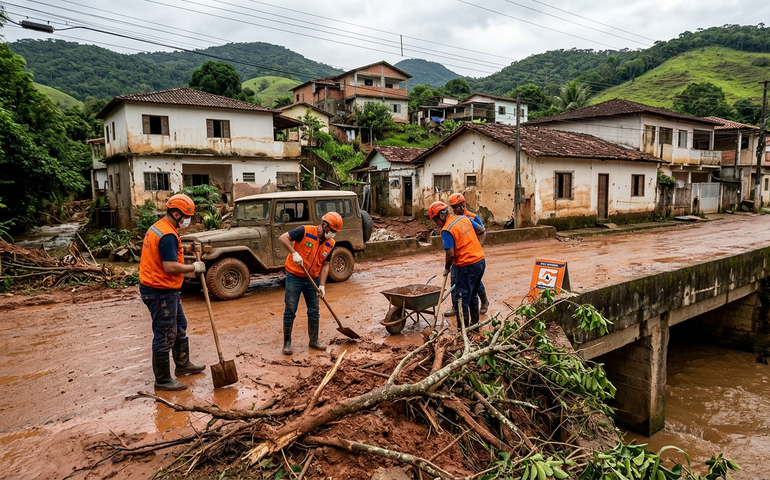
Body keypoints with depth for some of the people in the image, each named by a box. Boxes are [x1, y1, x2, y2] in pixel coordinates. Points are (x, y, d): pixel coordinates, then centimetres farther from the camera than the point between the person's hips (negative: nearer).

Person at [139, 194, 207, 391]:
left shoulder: (158, 227, 11)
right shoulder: (168, 235, -22)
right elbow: (170, 267, -28)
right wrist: (194, 268, -14)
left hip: (165, 290, 11)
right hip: (161, 292, -11)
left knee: (180, 328, 22)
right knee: (164, 336, 0)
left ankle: (183, 365, 37)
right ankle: (163, 380, 11)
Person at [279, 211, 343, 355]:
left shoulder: (330, 244, -1)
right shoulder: (305, 231, -17)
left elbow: (325, 265, 2)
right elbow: (283, 238, -20)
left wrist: (322, 285, -6)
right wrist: (294, 253, -32)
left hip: (313, 279, 5)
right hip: (294, 277, -5)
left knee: (314, 311, 10)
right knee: (290, 311, 0)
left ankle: (314, 340, 25)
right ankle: (287, 343, 12)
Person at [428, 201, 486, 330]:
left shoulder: (446, 230, -16)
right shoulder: (464, 218, 8)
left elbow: (450, 255, -20)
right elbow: (482, 232, 16)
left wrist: (446, 269, -3)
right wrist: (476, 249, 12)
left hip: (467, 265, -8)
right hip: (481, 261, 8)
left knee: (463, 299, 1)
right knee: (472, 295, 22)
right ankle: (475, 324, 33)